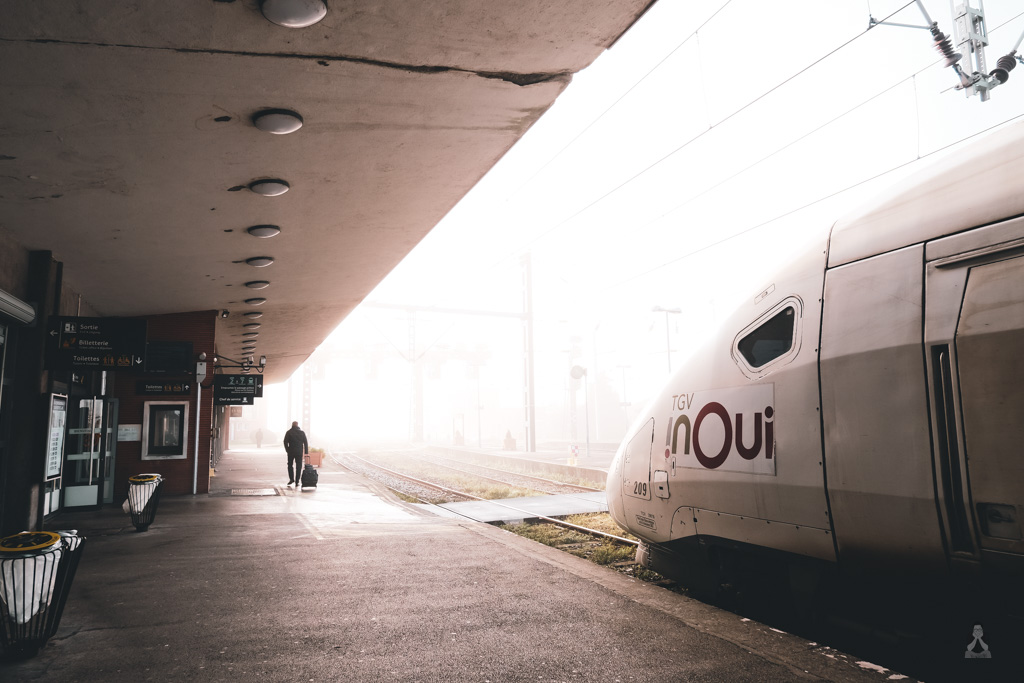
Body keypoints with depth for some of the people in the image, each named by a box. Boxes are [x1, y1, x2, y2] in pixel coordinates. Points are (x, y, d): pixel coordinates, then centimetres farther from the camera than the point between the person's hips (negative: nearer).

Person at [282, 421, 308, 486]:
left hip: (291, 452, -1)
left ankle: (291, 479, 8)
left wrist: (287, 450, 3)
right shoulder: (302, 432, 6)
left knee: (290, 465, 17)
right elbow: (305, 443, 3)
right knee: (298, 467, 4)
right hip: (299, 452, 1)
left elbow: (285, 442, -6)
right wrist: (306, 452, 5)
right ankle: (297, 482, 1)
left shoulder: (289, 432, 1)